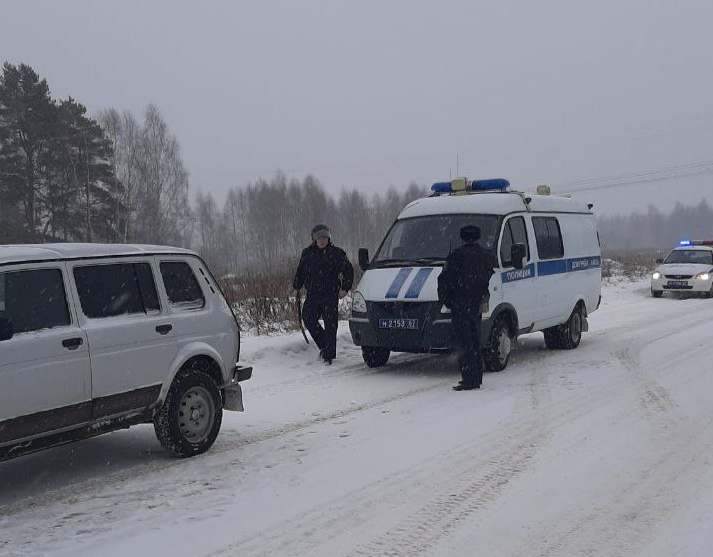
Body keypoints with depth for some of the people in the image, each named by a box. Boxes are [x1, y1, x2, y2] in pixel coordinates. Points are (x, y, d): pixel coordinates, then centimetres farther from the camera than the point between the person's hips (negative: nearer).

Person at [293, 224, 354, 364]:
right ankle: (324, 346, 17)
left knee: (330, 325, -4)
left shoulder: (337, 253, -1)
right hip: (312, 294, 4)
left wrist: (345, 288, -3)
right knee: (308, 320, -3)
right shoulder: (307, 253, 10)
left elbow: (348, 271, 4)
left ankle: (328, 355, 4)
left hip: (330, 295, -4)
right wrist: (296, 285, 14)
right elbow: (300, 271, 22)